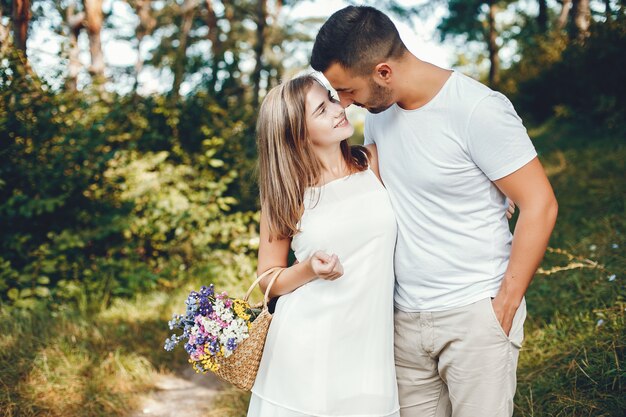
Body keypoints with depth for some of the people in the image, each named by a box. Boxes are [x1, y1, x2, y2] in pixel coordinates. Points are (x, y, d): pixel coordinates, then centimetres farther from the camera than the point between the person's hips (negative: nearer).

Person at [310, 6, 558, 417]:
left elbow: (540, 205, -12)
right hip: (405, 317, 6)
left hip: (474, 313, -6)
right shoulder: (378, 110, 4)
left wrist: (506, 304, -12)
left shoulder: (478, 109, -16)